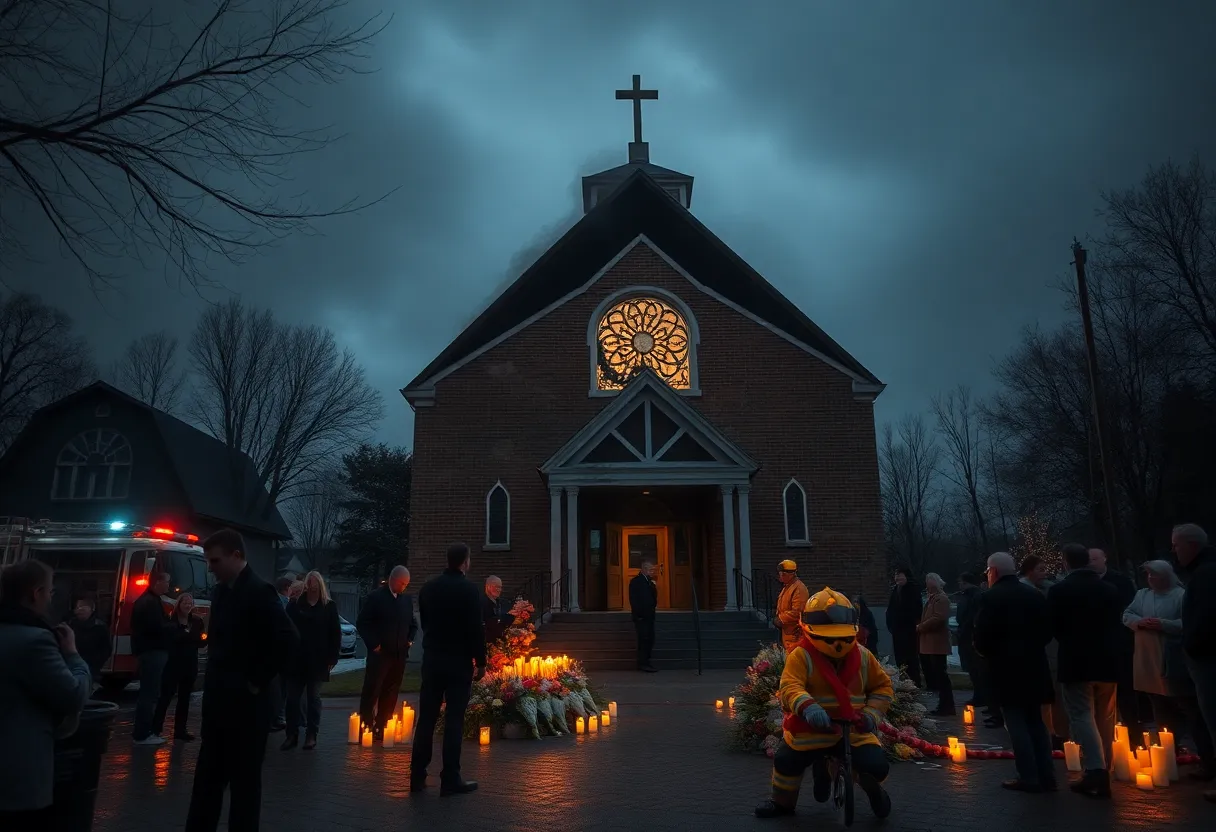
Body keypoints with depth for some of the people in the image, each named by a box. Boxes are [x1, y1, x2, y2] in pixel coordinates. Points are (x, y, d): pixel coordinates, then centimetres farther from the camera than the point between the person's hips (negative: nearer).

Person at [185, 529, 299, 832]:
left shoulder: (259, 591, -16)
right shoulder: (220, 591, 9)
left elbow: (288, 640, -24)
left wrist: (258, 681, -16)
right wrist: (214, 680, 10)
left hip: (245, 703, -8)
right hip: (217, 699, 8)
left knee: (244, 780, 4)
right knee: (208, 778, 16)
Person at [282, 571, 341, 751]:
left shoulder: (329, 607, 3)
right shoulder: (294, 605, 4)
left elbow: (335, 634, 2)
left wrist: (332, 658, -3)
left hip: (318, 661, -1)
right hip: (296, 660, 1)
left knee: (313, 698, 7)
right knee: (292, 699, 2)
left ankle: (311, 735, 13)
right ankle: (292, 735, 12)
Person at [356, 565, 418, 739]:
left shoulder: (407, 599, 10)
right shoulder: (376, 598, -5)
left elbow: (413, 624, 20)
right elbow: (362, 623, -6)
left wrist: (409, 640, 5)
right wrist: (373, 644, -10)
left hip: (399, 655, 5)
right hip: (379, 654, -5)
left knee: (390, 695, 7)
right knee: (371, 693, -1)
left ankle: (381, 730, 14)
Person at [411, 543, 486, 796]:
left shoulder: (428, 588, 5)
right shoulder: (468, 590, -12)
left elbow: (424, 622, 13)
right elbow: (476, 629, -13)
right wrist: (481, 661, -4)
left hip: (431, 659, 5)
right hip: (459, 662, -5)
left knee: (426, 719, 9)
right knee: (454, 720, 0)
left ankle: (417, 776, 14)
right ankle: (450, 779, 3)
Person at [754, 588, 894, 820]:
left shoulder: (862, 656, -1)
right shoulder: (801, 656, -16)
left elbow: (883, 686, 9)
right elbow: (790, 686, -30)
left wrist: (871, 714, -7)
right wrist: (807, 706, -51)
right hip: (811, 728, -2)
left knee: (877, 765, -16)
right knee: (786, 762, -10)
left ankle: (873, 789, 26)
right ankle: (782, 801, 25)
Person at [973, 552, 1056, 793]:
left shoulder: (990, 597, -12)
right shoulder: (1036, 595, 8)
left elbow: (982, 637, -16)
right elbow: (1047, 631, 9)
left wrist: (985, 652, 4)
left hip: (1006, 670, -6)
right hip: (1034, 667, 7)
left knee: (1016, 724, -1)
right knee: (1036, 722, 15)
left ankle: (1028, 778, 0)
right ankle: (1046, 776, 16)